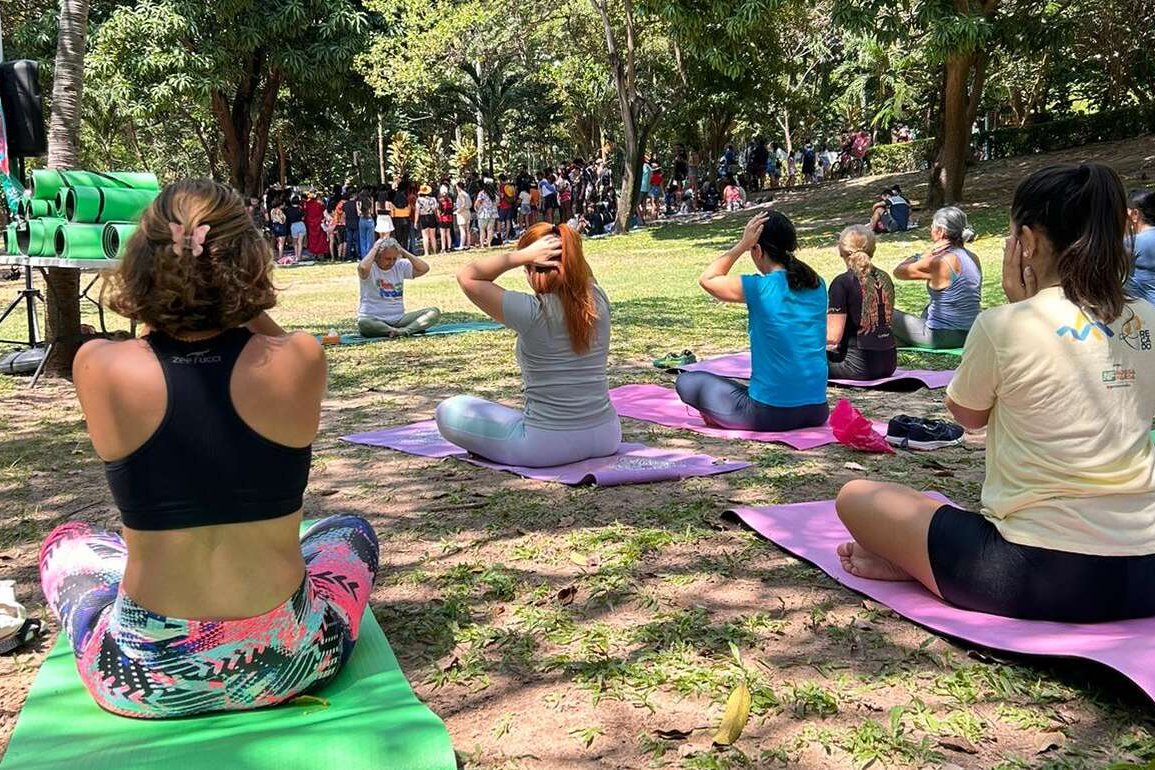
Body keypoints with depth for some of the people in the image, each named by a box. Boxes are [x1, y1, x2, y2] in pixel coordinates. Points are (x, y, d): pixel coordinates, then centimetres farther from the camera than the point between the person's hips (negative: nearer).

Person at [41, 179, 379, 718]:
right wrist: (245, 300, -2)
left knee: (65, 545, 33)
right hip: (284, 663, 0)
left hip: (143, 676, 0)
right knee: (352, 533, 33)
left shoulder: (98, 369, -16)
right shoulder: (300, 361, -16)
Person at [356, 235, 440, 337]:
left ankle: (405, 330, -35)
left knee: (434, 312, -12)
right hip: (374, 320, -5)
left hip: (399, 318, 5)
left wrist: (403, 252, -4)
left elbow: (424, 268, -4)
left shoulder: (400, 266, 7)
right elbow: (362, 268, -33)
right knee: (363, 323, -40)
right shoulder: (370, 268, -7)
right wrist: (374, 248, -17)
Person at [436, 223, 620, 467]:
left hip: (549, 447, -6)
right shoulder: (598, 300, -4)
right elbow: (584, 272, 22)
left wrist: (524, 254, -14)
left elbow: (467, 276, -9)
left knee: (449, 411, 6)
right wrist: (569, 246, 3)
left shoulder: (531, 312, -19)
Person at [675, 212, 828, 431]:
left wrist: (742, 245, 0)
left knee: (686, 382, 9)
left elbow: (707, 279, 4)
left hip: (770, 415, -6)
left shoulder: (759, 288, -14)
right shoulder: (817, 286, 2)